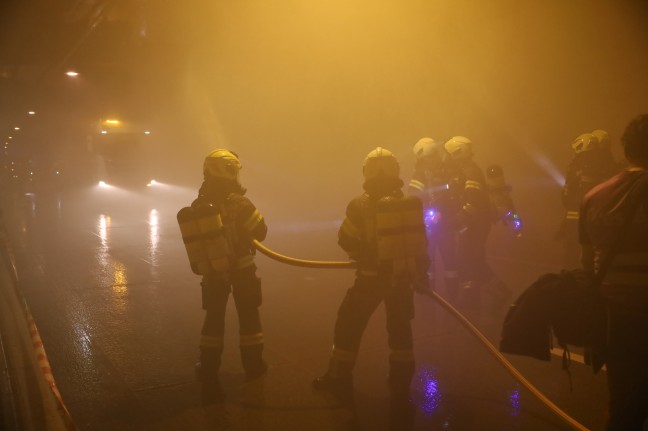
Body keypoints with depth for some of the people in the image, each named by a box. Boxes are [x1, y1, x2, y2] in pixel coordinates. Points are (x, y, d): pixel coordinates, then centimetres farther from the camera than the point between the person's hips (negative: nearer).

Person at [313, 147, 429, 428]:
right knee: (400, 333, 16)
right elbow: (420, 244, 4)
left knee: (348, 326, 17)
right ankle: (400, 393, 21)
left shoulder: (360, 205, -13)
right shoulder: (412, 204, -3)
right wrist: (421, 275, 15)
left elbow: (346, 241, -6)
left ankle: (340, 381, 30)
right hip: (402, 277, 3)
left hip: (371, 277, -3)